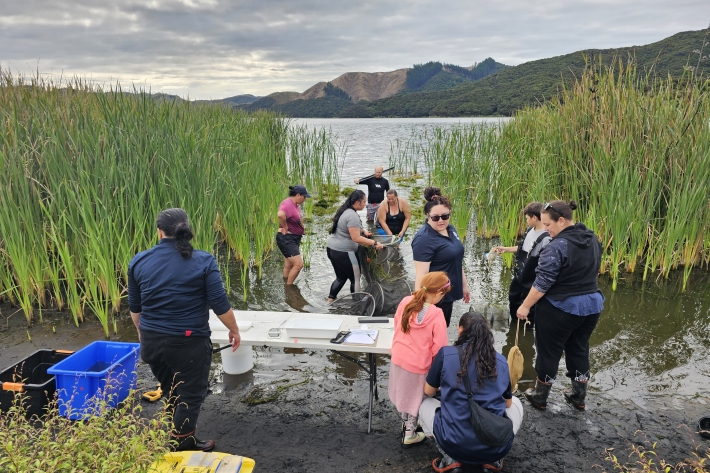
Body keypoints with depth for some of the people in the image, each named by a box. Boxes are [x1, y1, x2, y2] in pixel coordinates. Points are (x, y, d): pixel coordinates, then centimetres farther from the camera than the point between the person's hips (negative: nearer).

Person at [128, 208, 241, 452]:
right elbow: (220, 303, -13)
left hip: (152, 341, 5)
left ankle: (183, 438, 39)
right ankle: (181, 447, 22)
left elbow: (135, 306, 10)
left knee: (172, 393, 24)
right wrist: (234, 330, 3)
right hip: (189, 342, -5)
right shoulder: (203, 260, -11)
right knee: (190, 395, 12)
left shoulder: (139, 261, 0)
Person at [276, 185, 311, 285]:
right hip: (286, 239, -10)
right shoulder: (287, 204, -20)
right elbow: (280, 215, -41)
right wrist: (285, 227, -26)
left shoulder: (295, 204, 12)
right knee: (298, 264, -12)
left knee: (288, 266, 16)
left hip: (294, 239, 10)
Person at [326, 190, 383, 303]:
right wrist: (374, 243, -22)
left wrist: (363, 231, 15)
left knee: (341, 277, 21)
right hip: (344, 252, -10)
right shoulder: (352, 216, -21)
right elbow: (356, 238, -24)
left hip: (332, 248, 10)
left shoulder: (344, 211, 10)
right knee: (355, 279, 4)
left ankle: (330, 301, 23)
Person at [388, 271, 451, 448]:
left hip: (398, 358, 5)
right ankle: (409, 435, 34)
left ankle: (405, 424, 46)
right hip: (418, 364, -5)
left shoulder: (405, 302, -10)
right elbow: (439, 346, -20)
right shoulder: (436, 314, -25)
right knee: (414, 399, 16)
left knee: (404, 394, 25)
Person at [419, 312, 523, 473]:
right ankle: (493, 458, 17)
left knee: (425, 404, 26)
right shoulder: (501, 361, 3)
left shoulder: (446, 354, -6)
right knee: (516, 402, 30)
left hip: (456, 444, -2)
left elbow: (428, 392, 9)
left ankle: (450, 459, 9)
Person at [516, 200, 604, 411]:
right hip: (591, 304, 8)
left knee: (549, 351, 9)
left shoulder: (558, 246, -23)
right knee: (579, 349, 21)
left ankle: (540, 397, 24)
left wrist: (525, 306, -11)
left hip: (560, 308, -8)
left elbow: (543, 282, -21)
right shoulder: (592, 239, 4)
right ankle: (579, 396, 33)